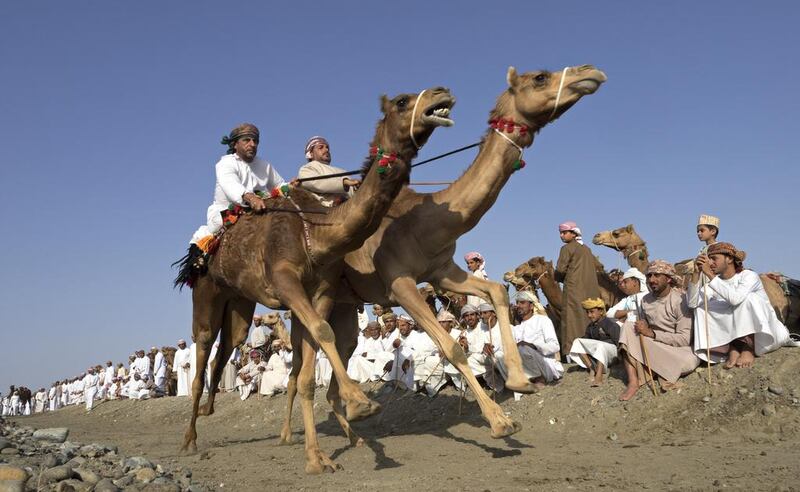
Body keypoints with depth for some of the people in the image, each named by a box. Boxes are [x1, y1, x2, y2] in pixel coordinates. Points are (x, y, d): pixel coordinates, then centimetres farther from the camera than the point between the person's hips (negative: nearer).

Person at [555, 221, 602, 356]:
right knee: (589, 319, 7)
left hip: (574, 288, -7)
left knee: (572, 319, -8)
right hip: (590, 288, 7)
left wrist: (559, 278, 13)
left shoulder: (567, 248, -3)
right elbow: (596, 268, 19)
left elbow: (560, 270, -9)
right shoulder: (586, 249, 18)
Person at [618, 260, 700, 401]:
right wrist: (642, 327, -10)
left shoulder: (679, 300, -14)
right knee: (628, 326, -18)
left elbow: (685, 339, -19)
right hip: (654, 348, 5)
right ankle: (633, 382, -26)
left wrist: (652, 333, -24)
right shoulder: (645, 300, 5)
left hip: (677, 348, -5)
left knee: (689, 362, -38)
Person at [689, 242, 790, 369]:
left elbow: (736, 298, -36)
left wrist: (710, 275, -32)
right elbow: (693, 303, -14)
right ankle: (733, 348, -15)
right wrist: (696, 273, -22)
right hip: (736, 336, 5)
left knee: (749, 298, -29)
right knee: (701, 309, -11)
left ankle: (749, 349, -19)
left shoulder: (749, 275, -14)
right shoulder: (716, 282, 1)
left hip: (763, 333, -5)